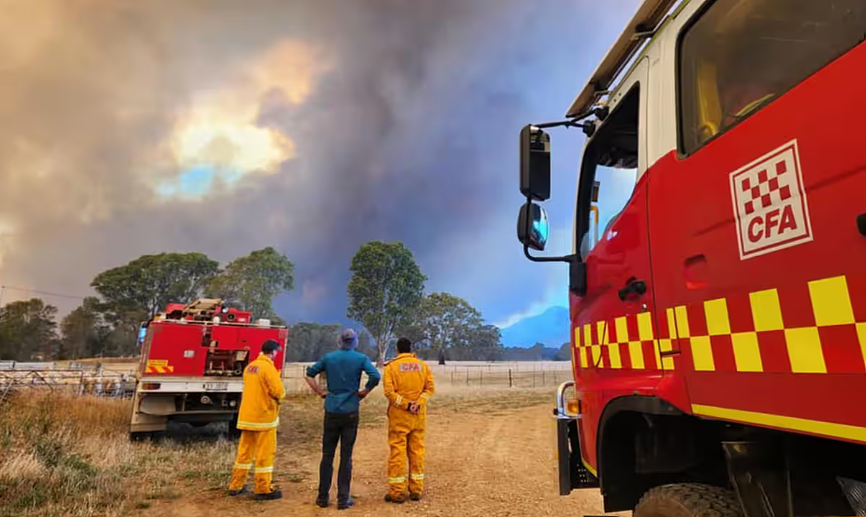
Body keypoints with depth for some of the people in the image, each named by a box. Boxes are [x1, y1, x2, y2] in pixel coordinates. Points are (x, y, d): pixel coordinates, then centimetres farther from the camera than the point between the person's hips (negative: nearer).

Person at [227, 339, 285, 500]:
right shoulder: (268, 367, -16)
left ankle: (236, 485, 24)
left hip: (247, 415, 8)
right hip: (264, 416, -8)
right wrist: (280, 394, 2)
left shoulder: (250, 367, 10)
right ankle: (263, 489, 7)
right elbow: (279, 392, -19)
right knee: (265, 453, 1)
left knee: (244, 451, 16)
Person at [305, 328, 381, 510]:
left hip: (331, 411, 2)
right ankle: (343, 498, 10)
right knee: (346, 456, 5)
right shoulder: (361, 359, -5)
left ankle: (323, 497, 18)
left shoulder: (329, 357, 2)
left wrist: (321, 392, 7)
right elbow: (375, 376, -18)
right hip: (350, 412, -2)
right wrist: (364, 392, -4)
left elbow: (309, 374, 4)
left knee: (327, 454, 11)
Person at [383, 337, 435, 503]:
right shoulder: (422, 365, 5)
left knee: (397, 451, 3)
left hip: (399, 415, -3)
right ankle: (416, 490, 17)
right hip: (419, 415, 3)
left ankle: (397, 492, 8)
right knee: (417, 450, 11)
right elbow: (430, 388, -3)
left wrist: (406, 404, -14)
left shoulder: (391, 366, -4)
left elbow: (389, 391, -15)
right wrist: (418, 403, -11)